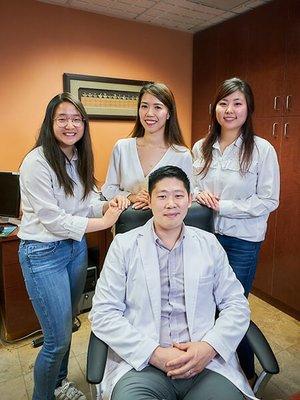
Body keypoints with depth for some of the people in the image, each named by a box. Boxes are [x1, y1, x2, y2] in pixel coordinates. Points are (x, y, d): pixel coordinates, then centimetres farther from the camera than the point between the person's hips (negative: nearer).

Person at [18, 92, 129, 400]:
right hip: (43, 253, -7)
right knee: (58, 338, 1)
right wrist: (104, 221, -19)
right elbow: (53, 220, -21)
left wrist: (109, 205, -14)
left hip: (76, 246, 7)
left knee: (67, 324, 21)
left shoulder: (79, 159, 6)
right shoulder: (37, 162, -18)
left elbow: (88, 202, 7)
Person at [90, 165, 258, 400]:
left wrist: (209, 346, -10)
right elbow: (103, 313, -4)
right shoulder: (123, 245, 0)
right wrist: (155, 353, -13)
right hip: (141, 361, -2)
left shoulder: (209, 244, 7)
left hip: (207, 361, 3)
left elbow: (236, 304, 7)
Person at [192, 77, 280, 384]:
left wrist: (223, 206, -16)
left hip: (242, 241, -3)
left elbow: (269, 201, -11)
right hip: (205, 233, 4)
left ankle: (246, 373, 37)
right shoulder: (200, 148, 2)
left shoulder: (262, 150, -10)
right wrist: (199, 193, -10)